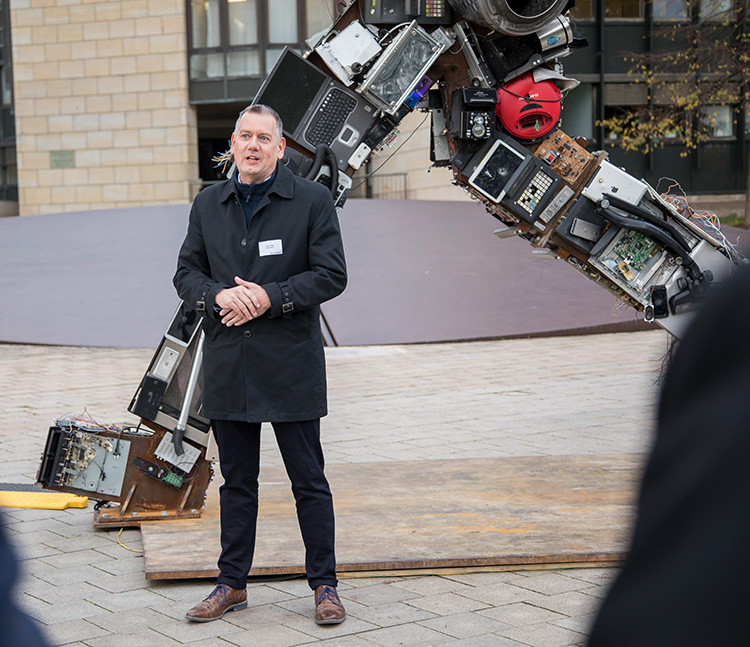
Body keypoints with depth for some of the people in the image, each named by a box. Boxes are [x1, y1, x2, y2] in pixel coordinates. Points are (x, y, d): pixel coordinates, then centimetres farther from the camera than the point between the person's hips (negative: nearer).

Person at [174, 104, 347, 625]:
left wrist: (270, 297, -17)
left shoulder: (312, 200, -2)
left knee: (309, 480, 3)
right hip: (228, 366, 4)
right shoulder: (208, 204, 10)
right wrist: (219, 295, -11)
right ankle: (232, 584, 22)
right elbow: (186, 273, 10)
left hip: (292, 365, -3)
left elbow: (331, 275, -6)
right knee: (237, 480, 12)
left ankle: (325, 586, 14)